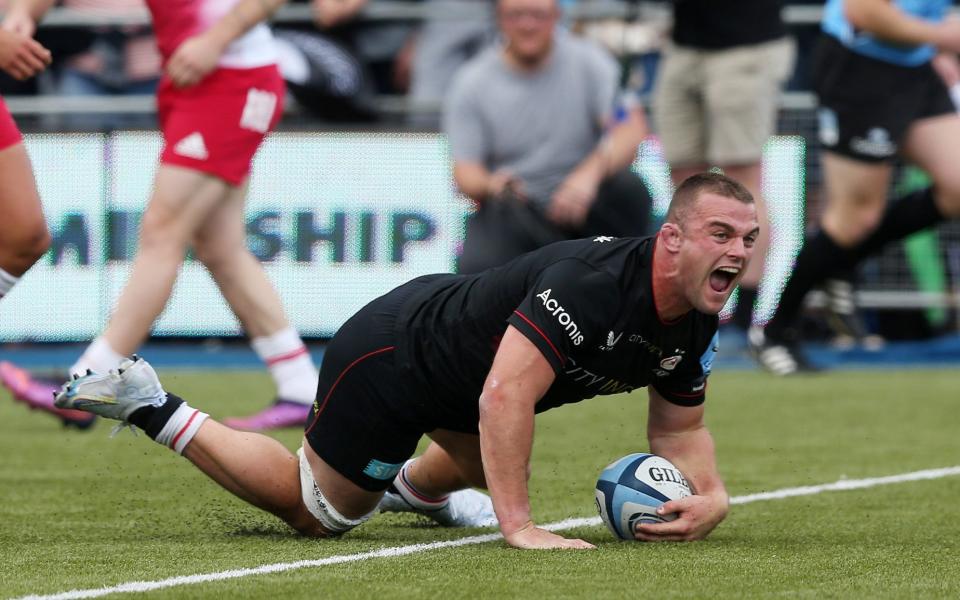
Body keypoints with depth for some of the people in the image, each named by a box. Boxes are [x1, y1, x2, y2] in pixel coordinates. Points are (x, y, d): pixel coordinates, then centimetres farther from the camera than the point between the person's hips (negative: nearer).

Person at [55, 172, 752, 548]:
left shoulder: (695, 324, -10)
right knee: (315, 513, 9)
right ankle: (149, 406, 16)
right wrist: (519, 526, -45)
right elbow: (504, 397, -45)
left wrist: (710, 495, -17)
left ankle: (410, 487, 61)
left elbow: (680, 426, 3)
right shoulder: (590, 284, -39)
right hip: (388, 357, -8)